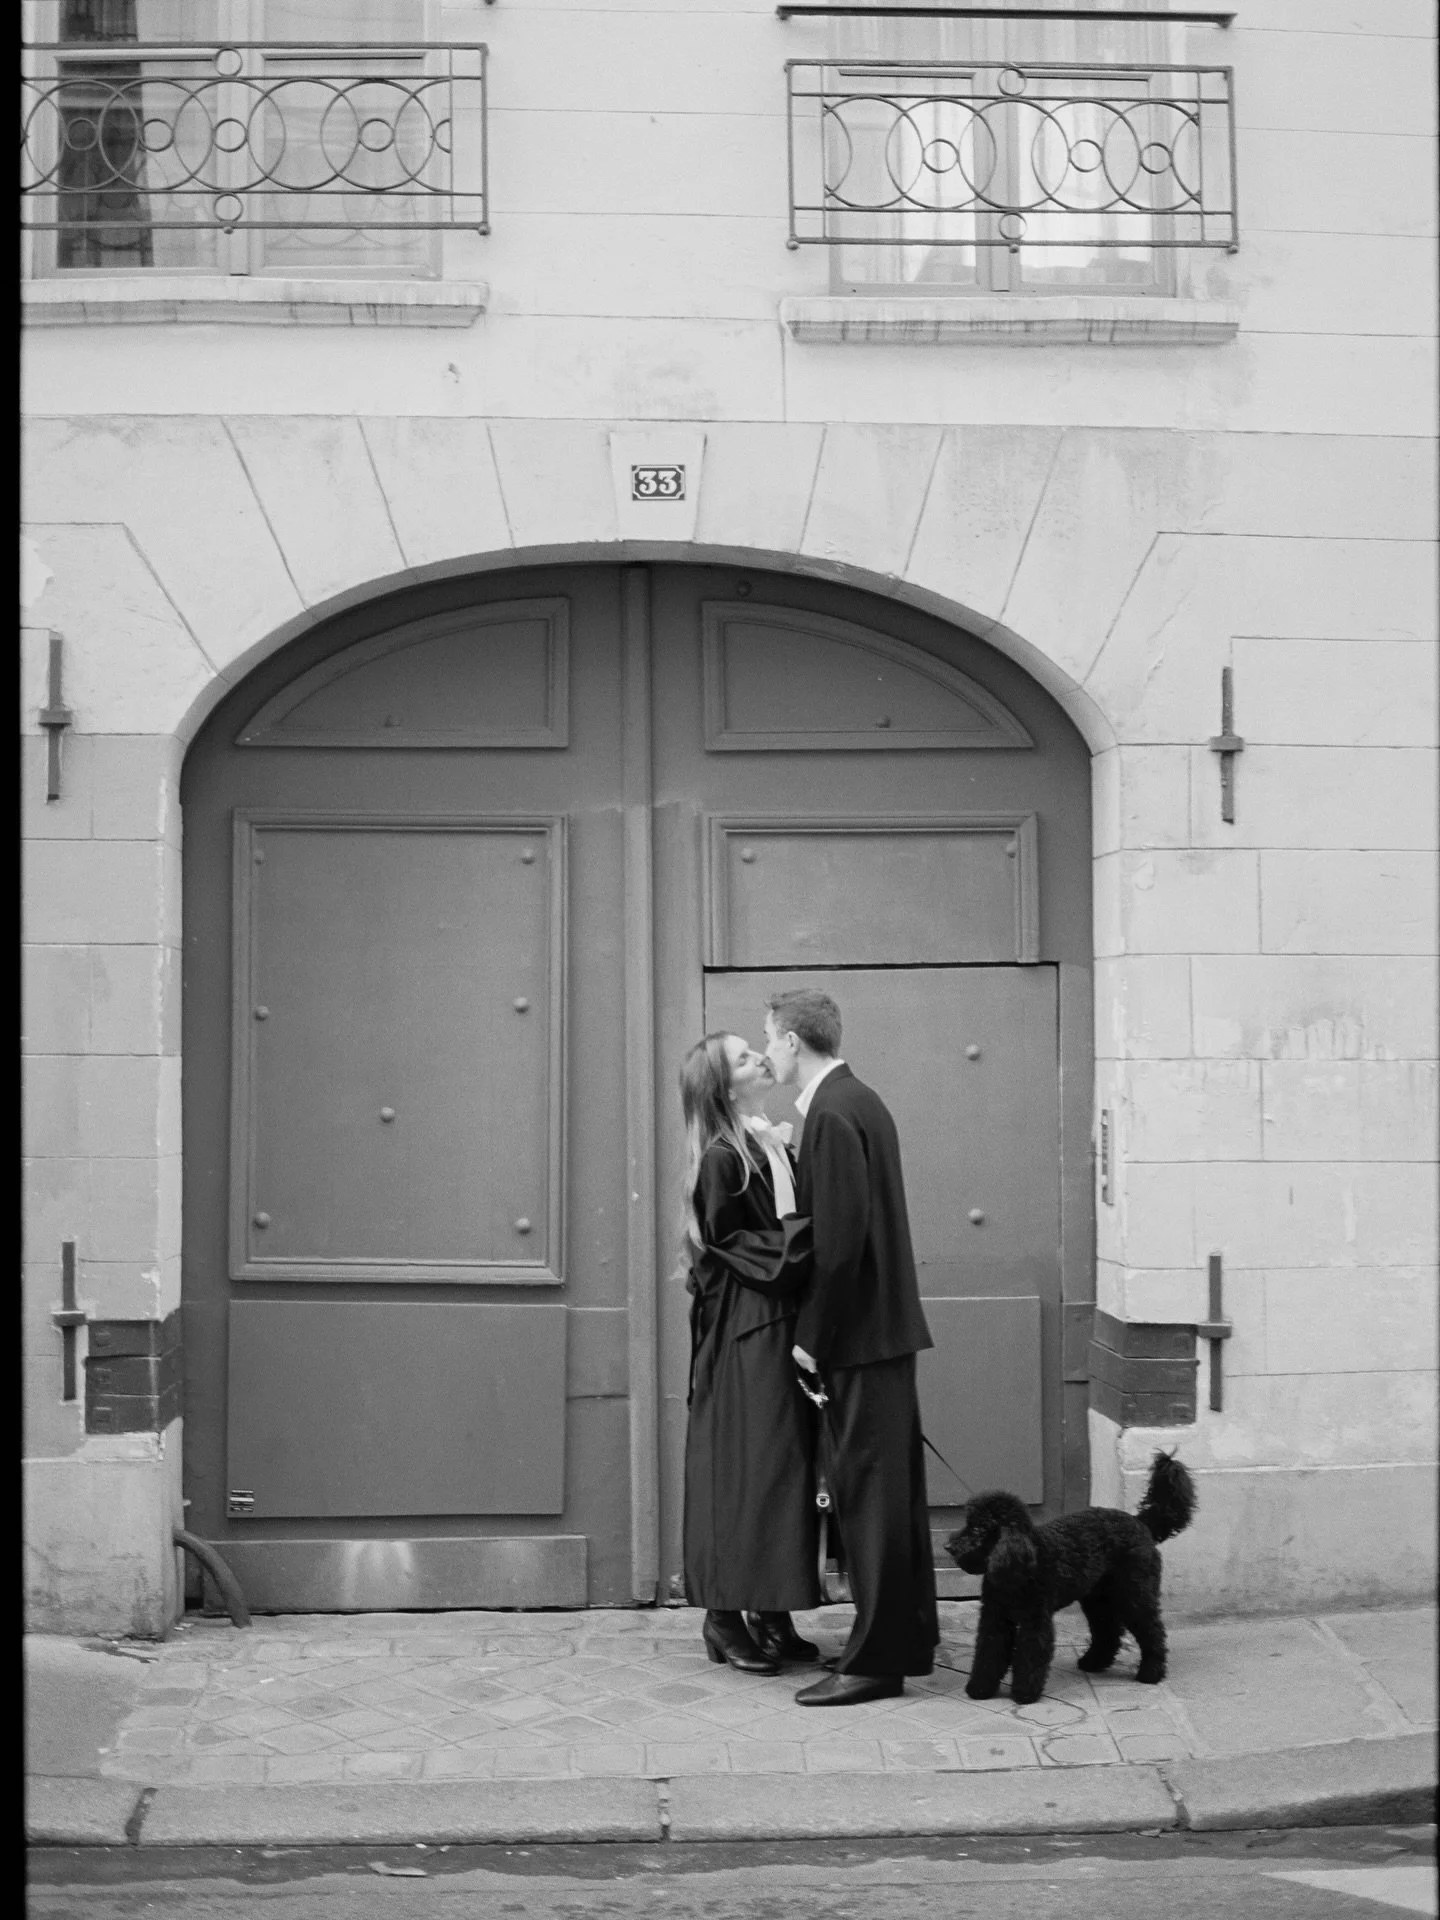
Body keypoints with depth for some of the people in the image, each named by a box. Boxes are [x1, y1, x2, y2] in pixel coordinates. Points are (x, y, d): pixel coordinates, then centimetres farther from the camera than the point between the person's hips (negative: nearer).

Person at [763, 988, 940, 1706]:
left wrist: (812, 1335, -15)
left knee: (868, 1495, -4)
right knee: (892, 1493, 15)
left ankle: (875, 1661, 1)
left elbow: (840, 1237, -22)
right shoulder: (859, 1101, 13)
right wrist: (818, 1327, 17)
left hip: (855, 1335, -10)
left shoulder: (834, 1115, -17)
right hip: (885, 1326, 10)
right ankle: (908, 1640, 24)